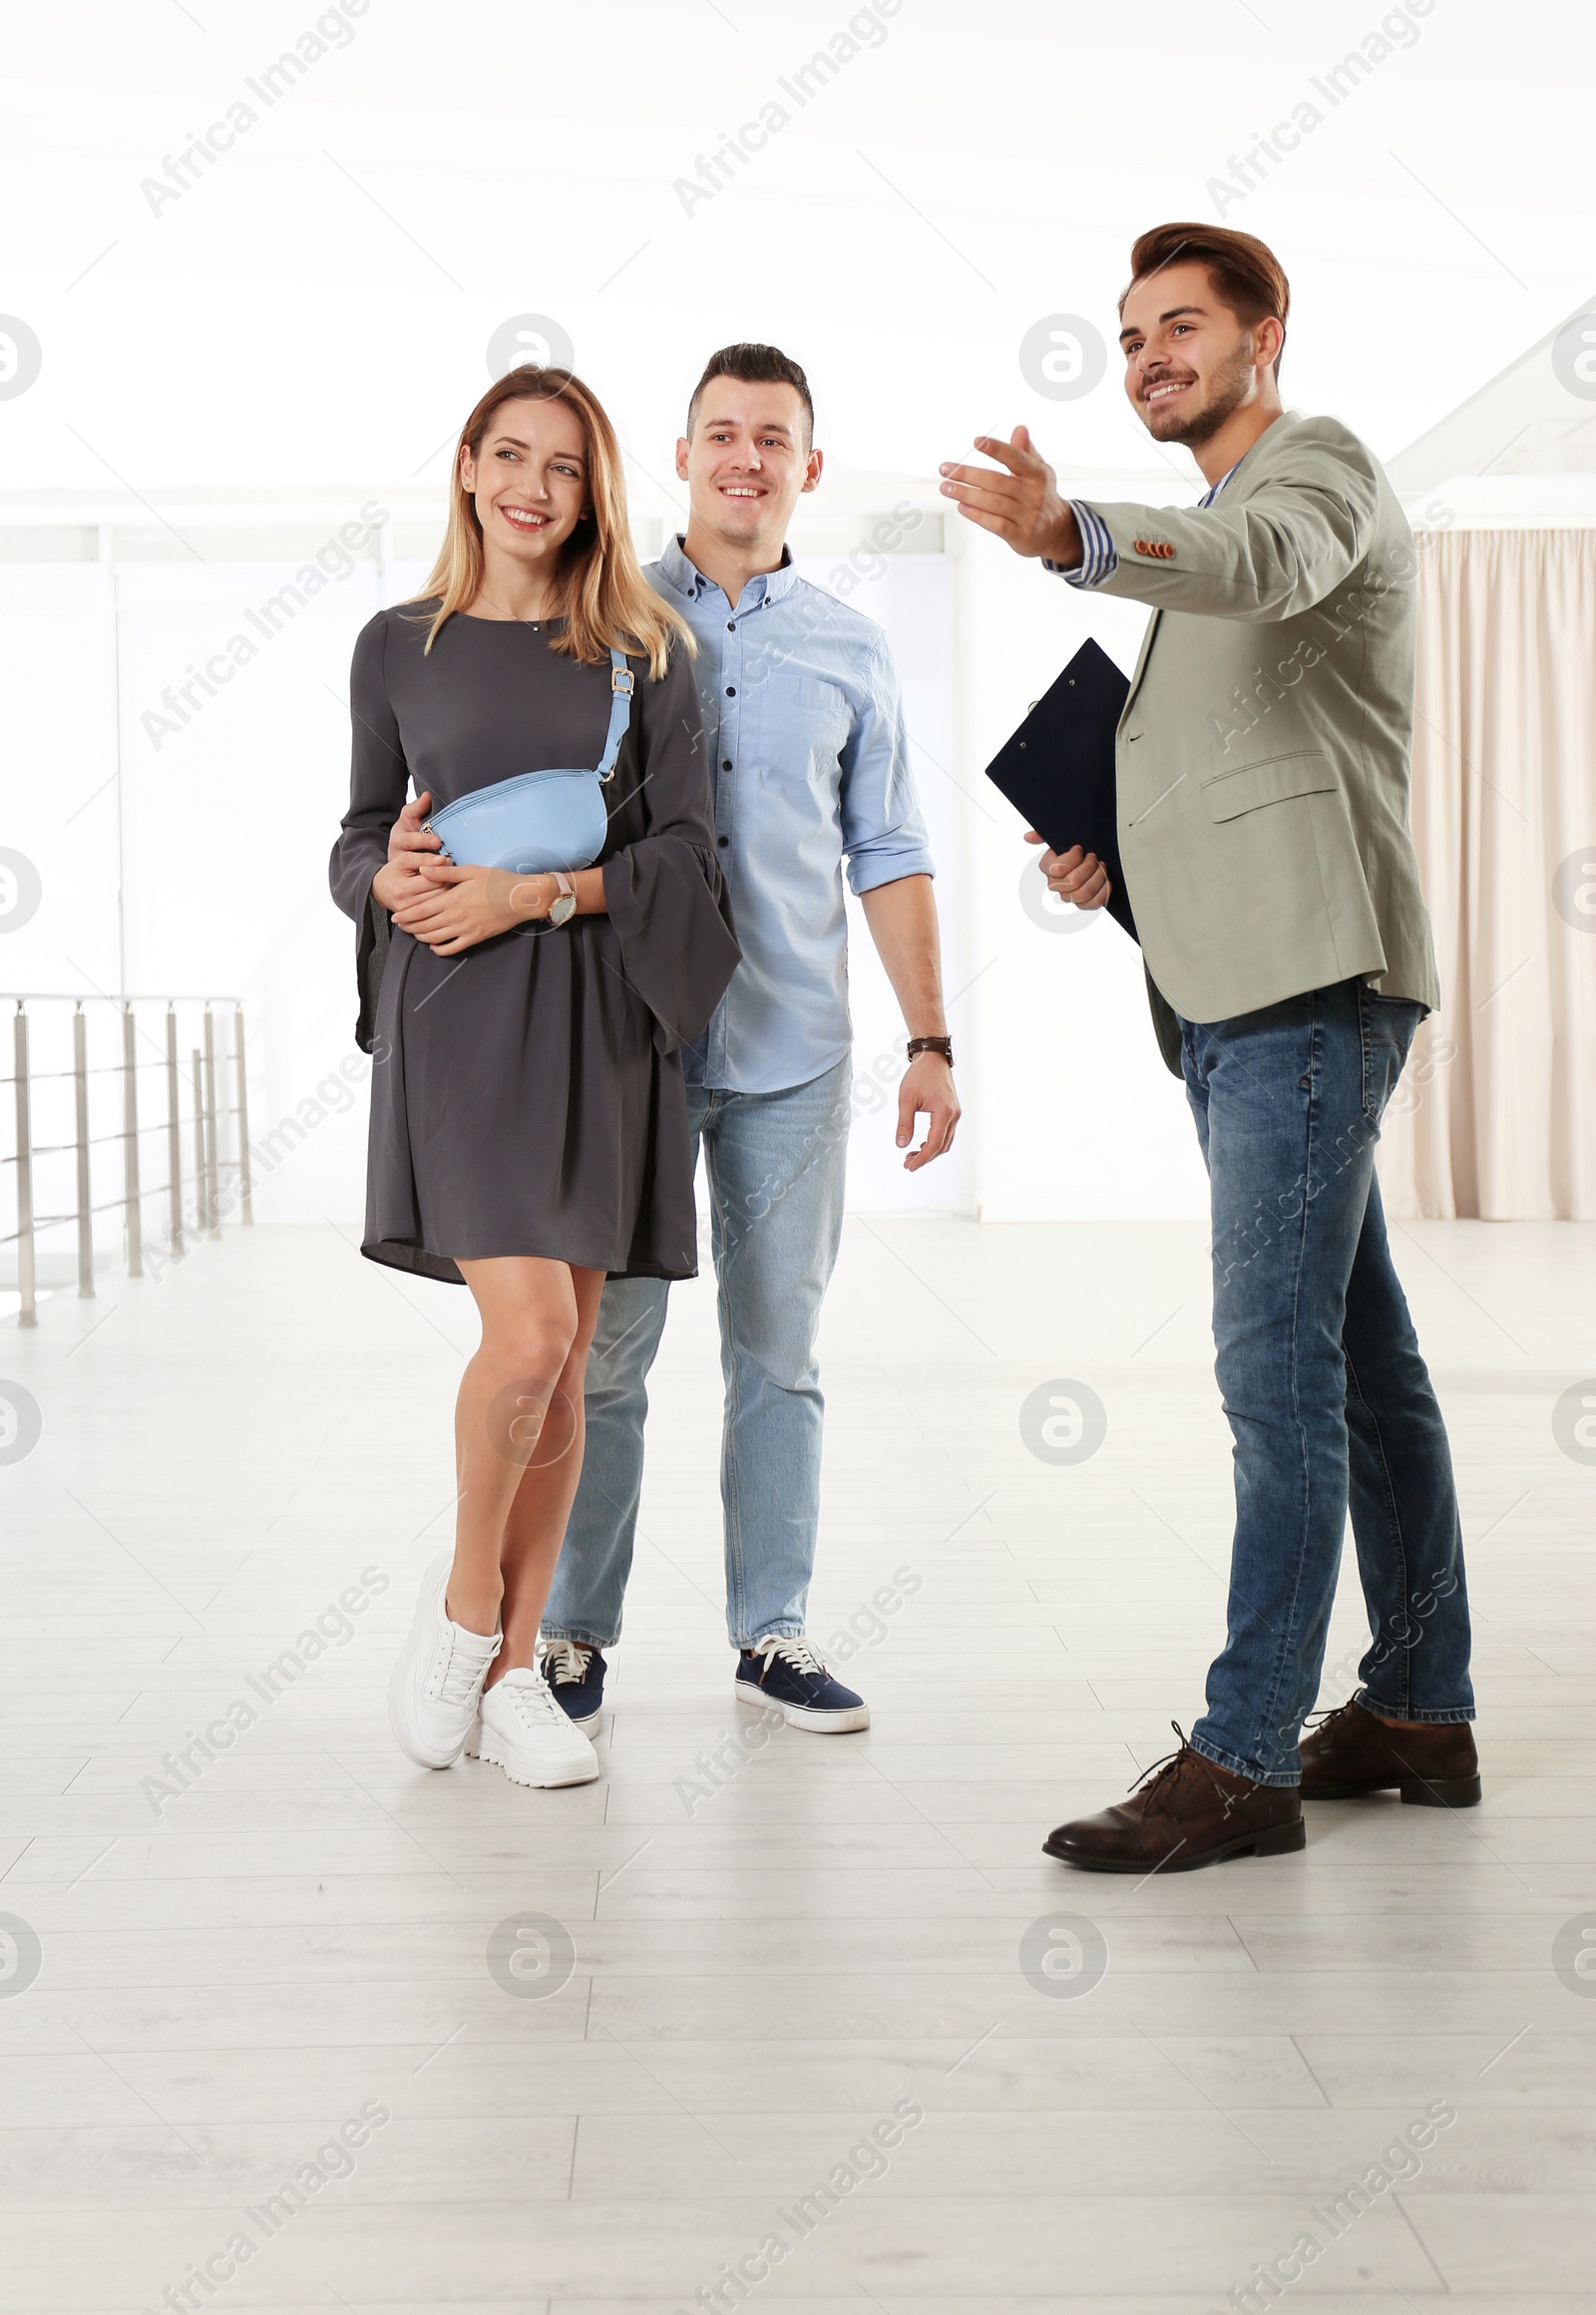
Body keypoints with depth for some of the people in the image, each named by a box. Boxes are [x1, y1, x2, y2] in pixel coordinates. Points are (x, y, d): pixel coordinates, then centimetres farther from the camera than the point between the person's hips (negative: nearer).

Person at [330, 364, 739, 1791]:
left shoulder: (644, 652, 9)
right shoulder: (399, 648, 9)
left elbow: (683, 848, 2)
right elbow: (360, 839, 14)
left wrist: (540, 893, -11)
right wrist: (392, 879, -8)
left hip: (596, 1018, 2)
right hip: (454, 1016, -2)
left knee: (565, 1365, 3)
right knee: (529, 1332, -17)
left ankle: (513, 1670, 15)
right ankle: (463, 1599, 9)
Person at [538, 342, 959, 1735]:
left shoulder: (850, 652, 11)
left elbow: (887, 858, 12)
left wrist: (931, 1041, 6)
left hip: (793, 1051, 2)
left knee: (780, 1352, 6)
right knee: (604, 1348, 0)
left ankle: (772, 1631, 16)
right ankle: (574, 1636, 12)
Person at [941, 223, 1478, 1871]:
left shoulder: (1317, 464, -2)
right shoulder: (1211, 523, 26)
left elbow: (1265, 563, -29)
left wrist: (1073, 539, -46)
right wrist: (1117, 855, 13)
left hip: (1309, 981, -10)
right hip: (1231, 990, 10)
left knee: (1276, 1361, -12)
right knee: (1355, 1349, 12)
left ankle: (1246, 1754, -11)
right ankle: (1421, 1708, 19)